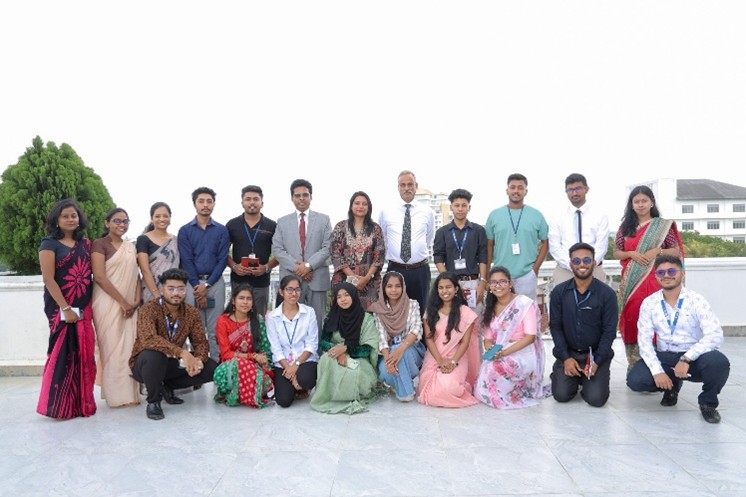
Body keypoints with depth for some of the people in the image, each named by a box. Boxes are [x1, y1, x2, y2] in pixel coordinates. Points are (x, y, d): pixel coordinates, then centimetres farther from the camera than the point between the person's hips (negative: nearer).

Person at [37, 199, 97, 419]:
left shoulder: (85, 244, 11)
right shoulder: (49, 244, -4)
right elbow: (48, 279, -11)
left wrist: (87, 307, 1)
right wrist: (65, 308, -16)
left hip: (83, 307, 5)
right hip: (60, 308, -5)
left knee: (83, 355, 7)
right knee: (63, 354, -4)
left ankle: (80, 403, 17)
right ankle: (60, 405, 7)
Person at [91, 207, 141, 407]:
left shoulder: (131, 247, 15)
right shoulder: (100, 244, -4)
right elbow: (99, 277, -12)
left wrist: (136, 300, -2)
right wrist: (122, 302, -12)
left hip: (129, 305, 6)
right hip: (109, 303, -6)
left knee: (129, 347, 6)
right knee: (112, 347, -3)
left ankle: (131, 392, 14)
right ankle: (117, 395, 4)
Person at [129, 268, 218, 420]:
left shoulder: (192, 313, -4)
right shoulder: (149, 310, -21)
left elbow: (201, 342, -5)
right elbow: (148, 339, -38)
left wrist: (198, 359, -29)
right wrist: (182, 353, -46)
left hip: (173, 363, 5)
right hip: (144, 364, -5)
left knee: (212, 368, -12)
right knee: (154, 355, -39)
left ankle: (167, 387, 9)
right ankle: (153, 401, -13)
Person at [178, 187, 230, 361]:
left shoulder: (221, 230, 6)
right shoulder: (185, 231, 5)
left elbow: (222, 260, 0)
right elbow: (187, 261, -1)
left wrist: (207, 285, -9)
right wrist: (198, 287, -9)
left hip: (215, 283, 0)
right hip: (193, 283, 0)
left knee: (215, 329, 2)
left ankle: (216, 363, 6)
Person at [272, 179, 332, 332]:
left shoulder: (323, 219, 9)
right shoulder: (282, 221, 12)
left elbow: (327, 247, 0)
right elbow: (277, 249, 3)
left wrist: (308, 265, -12)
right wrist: (296, 267, -10)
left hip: (317, 278, -1)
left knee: (317, 319, 2)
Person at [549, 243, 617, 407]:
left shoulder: (607, 293, -8)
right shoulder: (559, 292, -4)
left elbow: (609, 331, -7)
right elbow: (555, 326, -2)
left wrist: (597, 362, -16)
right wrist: (565, 358, -11)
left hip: (596, 353, -1)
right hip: (567, 352, 1)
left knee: (596, 399, -14)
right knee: (561, 395, -13)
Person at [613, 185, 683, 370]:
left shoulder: (663, 225, 4)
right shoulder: (625, 227, 10)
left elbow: (677, 251, 4)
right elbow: (616, 253, 12)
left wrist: (657, 251, -13)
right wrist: (631, 254, -7)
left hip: (654, 281, -2)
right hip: (630, 282, 2)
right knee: (631, 319, -1)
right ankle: (634, 366, 7)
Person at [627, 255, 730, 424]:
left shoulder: (697, 301, -8)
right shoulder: (649, 303, -1)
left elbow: (715, 335, -21)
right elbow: (644, 340, -7)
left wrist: (686, 359, -32)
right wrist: (657, 371, -21)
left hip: (693, 358, -2)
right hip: (664, 358, 2)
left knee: (718, 362, -34)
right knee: (635, 380, -22)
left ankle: (708, 403, -1)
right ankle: (672, 386, 14)